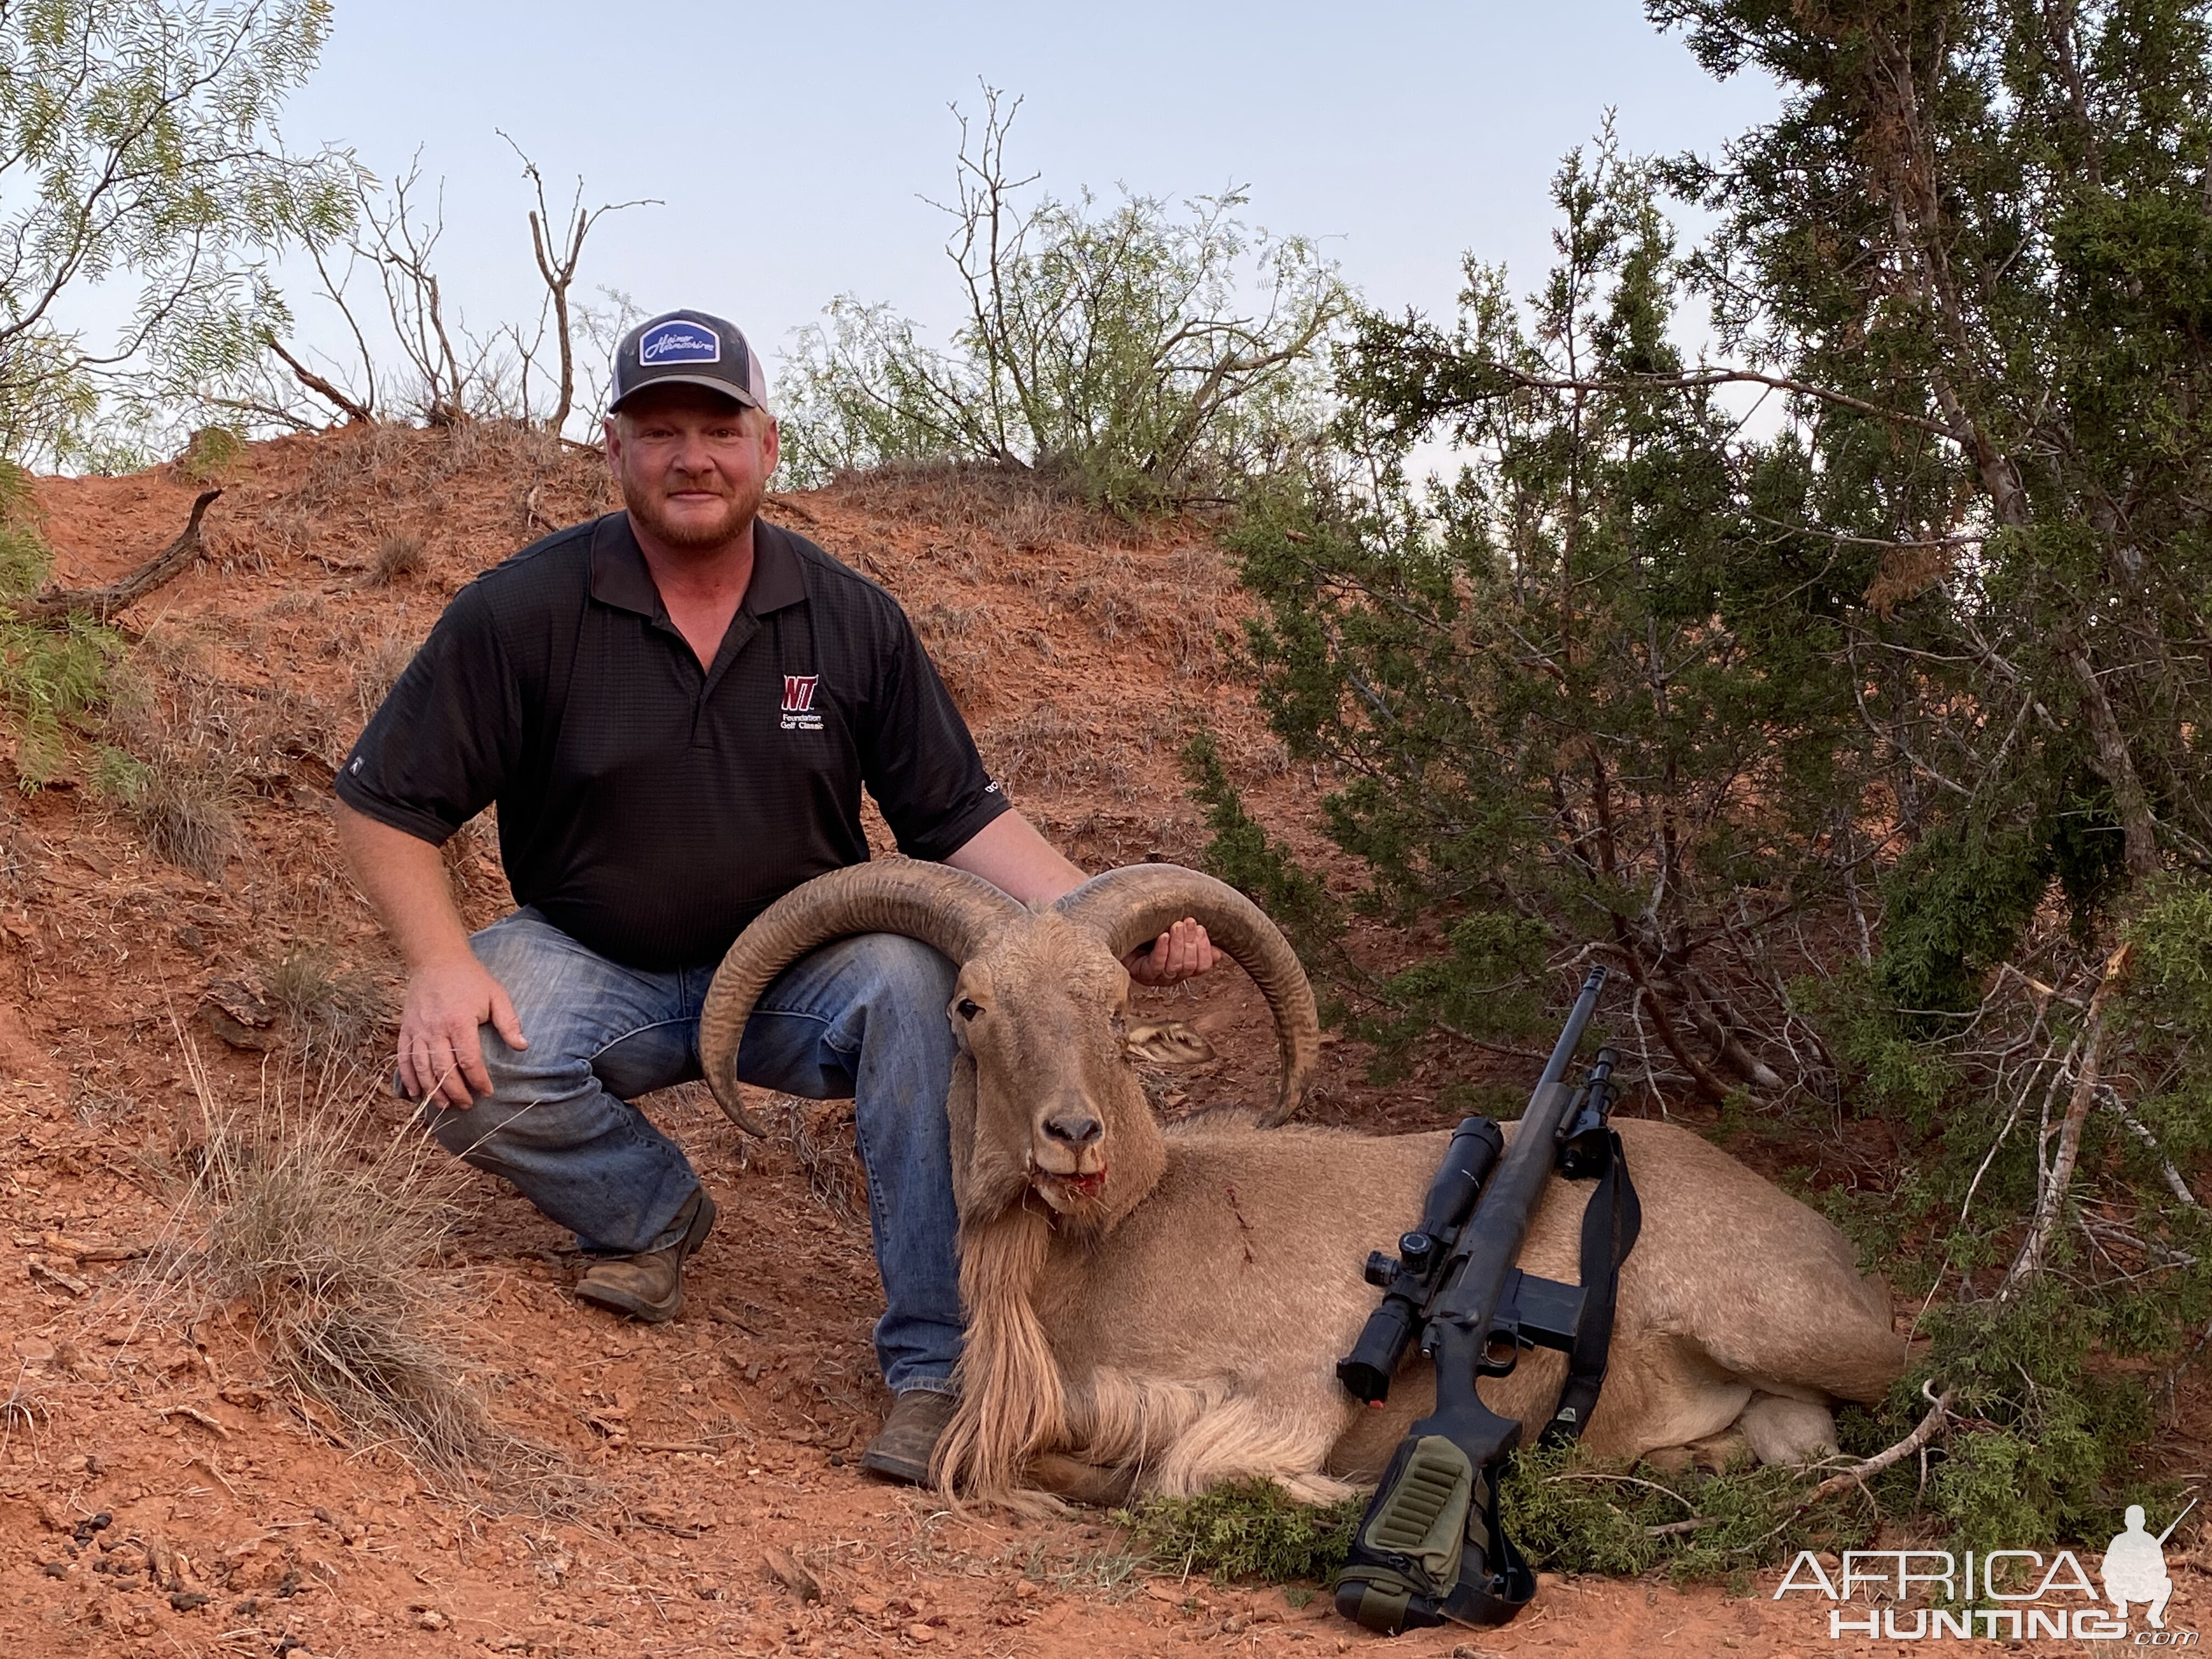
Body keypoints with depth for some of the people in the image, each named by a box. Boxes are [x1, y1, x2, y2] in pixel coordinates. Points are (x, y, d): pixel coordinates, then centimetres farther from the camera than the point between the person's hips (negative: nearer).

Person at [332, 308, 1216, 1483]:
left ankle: (937, 1366, -25)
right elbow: (383, 802, -6)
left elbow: (960, 816, -2)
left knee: (910, 978, -32)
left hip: (799, 971, 1)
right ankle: (650, 1211, 3)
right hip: (599, 971, 0)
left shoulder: (851, 620, -5)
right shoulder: (523, 610, -10)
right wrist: (439, 967, -23)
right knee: (466, 1071, -31)